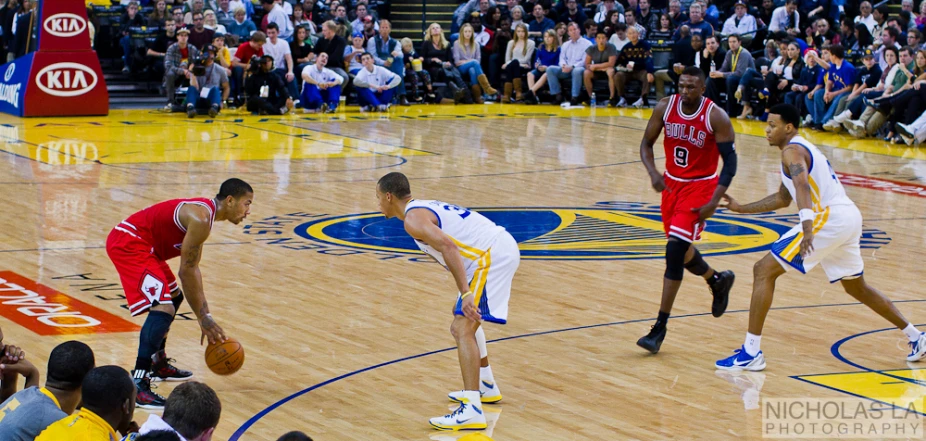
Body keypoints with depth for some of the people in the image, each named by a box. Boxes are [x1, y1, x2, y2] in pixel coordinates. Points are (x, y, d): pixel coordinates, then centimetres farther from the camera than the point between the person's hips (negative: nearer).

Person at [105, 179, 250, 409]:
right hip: (128, 244, -11)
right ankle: (138, 385, -26)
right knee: (163, 308, -22)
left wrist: (205, 315, 14)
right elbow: (186, 271, -19)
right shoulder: (201, 219, -19)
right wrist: (204, 318, -13)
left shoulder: (204, 212, 13)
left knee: (174, 297, 26)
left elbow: (193, 269, 17)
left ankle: (158, 363, 39)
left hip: (136, 243, 11)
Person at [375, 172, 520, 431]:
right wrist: (465, 294, 30)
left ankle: (471, 411, -23)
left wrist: (466, 294, -29)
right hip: (502, 247, 10)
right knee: (466, 321, 28)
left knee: (463, 329, -15)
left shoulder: (413, 219, -9)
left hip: (493, 255, -10)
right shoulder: (425, 207, 22)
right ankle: (486, 387, 39)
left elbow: (448, 247, -25)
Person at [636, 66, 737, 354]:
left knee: (675, 250, -16)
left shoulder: (716, 117, -19)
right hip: (671, 183, 6)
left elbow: (730, 160, -15)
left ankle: (660, 327, -12)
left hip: (700, 186, -6)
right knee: (681, 249, 17)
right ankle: (718, 281, 49)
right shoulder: (665, 107, -8)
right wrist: (653, 173, -17)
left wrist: (714, 202, -23)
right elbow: (646, 143, 2)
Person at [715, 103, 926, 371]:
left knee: (764, 270, -9)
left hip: (830, 217, -10)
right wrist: (741, 208, 31)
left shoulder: (792, 151, -7)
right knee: (856, 287, 28)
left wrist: (807, 228, -44)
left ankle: (751, 352, -14)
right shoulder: (801, 148, 24)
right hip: (849, 217, 10)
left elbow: (802, 185, -28)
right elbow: (783, 198, 34)